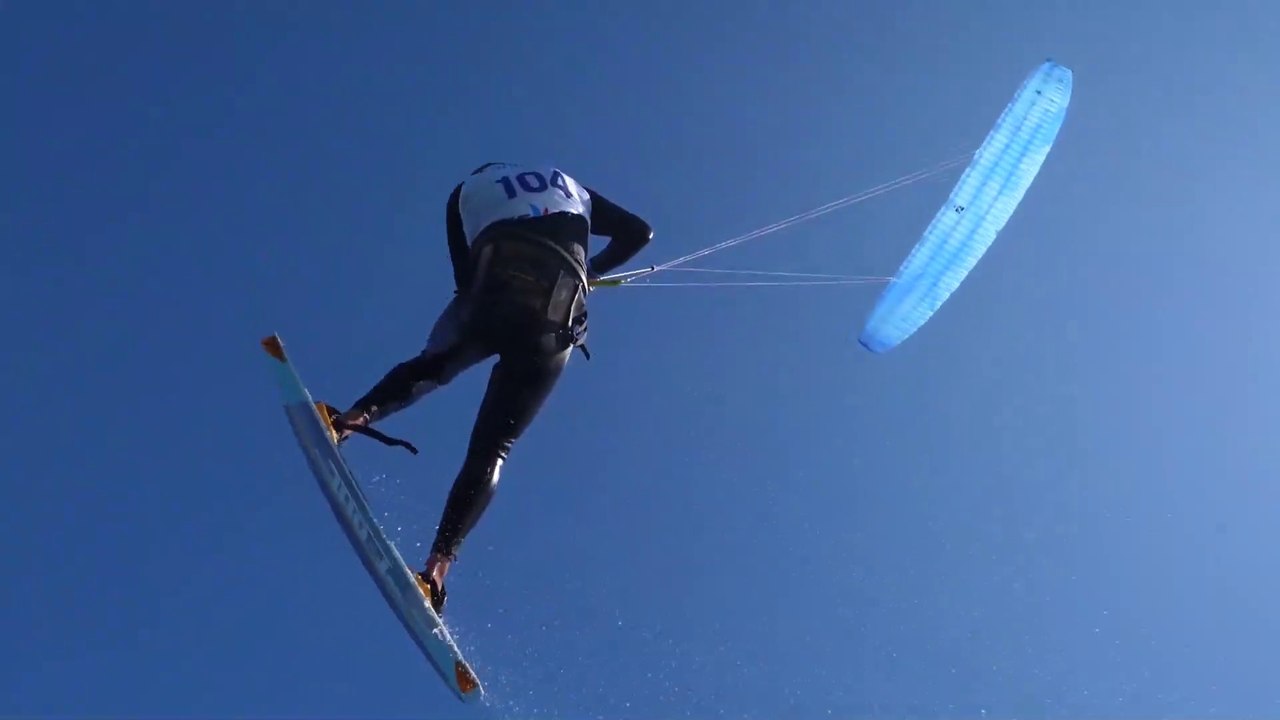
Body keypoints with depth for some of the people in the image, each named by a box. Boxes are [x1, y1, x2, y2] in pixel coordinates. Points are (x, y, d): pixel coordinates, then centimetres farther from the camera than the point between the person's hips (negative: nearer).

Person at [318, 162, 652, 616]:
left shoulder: (467, 191, 29)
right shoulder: (568, 185, 36)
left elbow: (465, 278, 18)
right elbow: (638, 232, 32)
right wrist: (590, 272, 44)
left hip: (492, 301, -1)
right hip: (552, 326, 2)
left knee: (433, 366, 28)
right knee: (490, 450, 7)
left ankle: (355, 416, -1)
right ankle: (439, 564, -8)